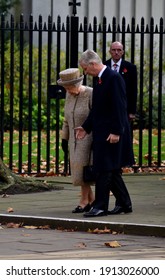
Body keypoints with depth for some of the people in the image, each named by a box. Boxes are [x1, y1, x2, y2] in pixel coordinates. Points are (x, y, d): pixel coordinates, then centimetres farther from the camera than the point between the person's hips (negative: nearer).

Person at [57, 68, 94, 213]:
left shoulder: (91, 94, -17)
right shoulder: (70, 95, 5)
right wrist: (64, 138, 12)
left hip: (89, 137, -7)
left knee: (83, 167, -12)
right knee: (79, 169, 4)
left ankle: (84, 200, -3)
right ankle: (91, 200, 11)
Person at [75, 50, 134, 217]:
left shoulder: (114, 78, -14)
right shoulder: (99, 80, 15)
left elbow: (119, 107, -18)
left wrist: (116, 132, -21)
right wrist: (86, 127, 12)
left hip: (111, 133, -9)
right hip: (101, 133, 9)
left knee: (104, 170, -7)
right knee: (112, 171, 12)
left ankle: (100, 206, -4)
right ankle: (125, 205, 19)